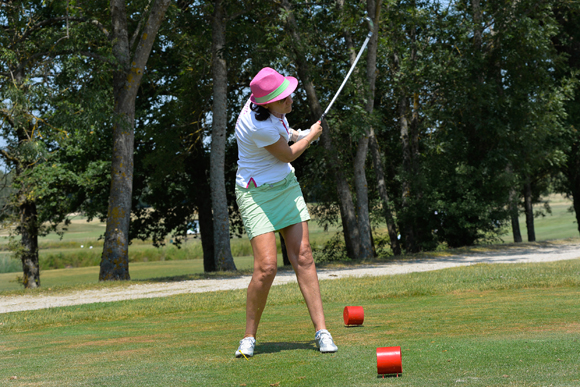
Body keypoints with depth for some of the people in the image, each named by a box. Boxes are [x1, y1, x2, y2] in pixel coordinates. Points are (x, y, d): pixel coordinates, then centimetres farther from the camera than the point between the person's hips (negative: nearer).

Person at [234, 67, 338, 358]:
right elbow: (288, 155, -10)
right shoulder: (259, 126, -30)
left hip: (286, 185, 8)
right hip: (257, 194, -8)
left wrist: (294, 134, 23)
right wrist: (312, 135, 6)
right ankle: (249, 337, 3)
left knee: (303, 257, -2)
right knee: (266, 266, -16)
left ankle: (321, 330, -2)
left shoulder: (267, 104, -6)